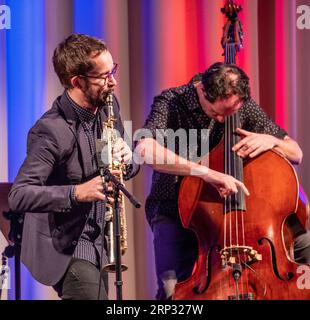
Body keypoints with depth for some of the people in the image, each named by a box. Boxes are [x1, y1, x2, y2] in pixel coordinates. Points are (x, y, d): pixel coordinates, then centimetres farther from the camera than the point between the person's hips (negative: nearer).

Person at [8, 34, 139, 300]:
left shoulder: (109, 106, 1)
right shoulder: (52, 130, -24)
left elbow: (129, 169, 12)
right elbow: (19, 197, -29)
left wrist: (127, 159, -11)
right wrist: (76, 192, -40)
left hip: (96, 241, 8)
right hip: (62, 246, -8)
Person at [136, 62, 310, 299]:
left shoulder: (245, 106, -2)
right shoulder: (171, 102, -16)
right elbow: (145, 150, -38)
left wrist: (271, 140, -18)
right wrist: (207, 173, -46)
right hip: (174, 210, -4)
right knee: (173, 289, -30)